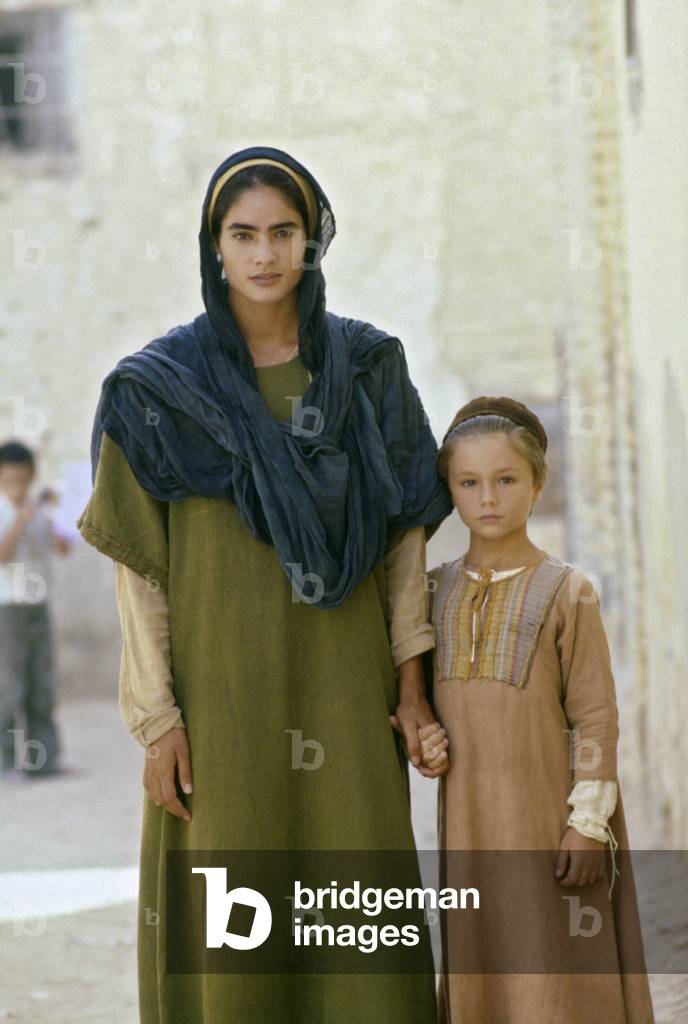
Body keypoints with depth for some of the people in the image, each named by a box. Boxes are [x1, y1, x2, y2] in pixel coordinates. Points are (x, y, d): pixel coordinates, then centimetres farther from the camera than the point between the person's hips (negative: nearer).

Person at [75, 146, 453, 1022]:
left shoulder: (367, 366, 6)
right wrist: (155, 717, -7)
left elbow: (405, 528, 7)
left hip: (343, 688, 2)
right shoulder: (161, 385, -1)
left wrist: (412, 681, -1)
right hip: (223, 691, -2)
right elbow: (137, 562, -1)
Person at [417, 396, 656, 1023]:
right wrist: (422, 739, -3)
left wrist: (588, 823, -13)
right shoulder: (436, 592, 8)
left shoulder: (567, 593, -6)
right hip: (469, 818, 5)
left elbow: (596, 717, -8)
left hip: (549, 819, -5)